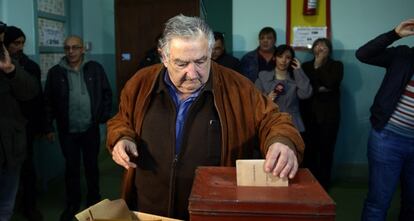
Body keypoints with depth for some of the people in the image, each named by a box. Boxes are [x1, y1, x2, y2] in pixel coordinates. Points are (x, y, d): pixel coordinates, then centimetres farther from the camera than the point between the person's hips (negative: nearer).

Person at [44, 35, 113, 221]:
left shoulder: (95, 69, -1)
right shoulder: (55, 72, -1)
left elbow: (107, 93, 3)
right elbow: (48, 101, 1)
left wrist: (105, 116, -3)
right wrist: (49, 127, -1)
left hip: (91, 128, 0)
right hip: (67, 131, 0)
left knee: (92, 165, 13)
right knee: (71, 167, 10)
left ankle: (94, 200, 31)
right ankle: (72, 204, 26)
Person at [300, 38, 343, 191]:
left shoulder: (336, 65, 8)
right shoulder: (306, 66, 13)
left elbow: (331, 83, -10)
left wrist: (318, 66, -4)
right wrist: (319, 89, -9)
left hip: (329, 114, -1)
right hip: (309, 113, 1)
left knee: (326, 149, -2)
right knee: (309, 149, -4)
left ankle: (324, 185, 9)